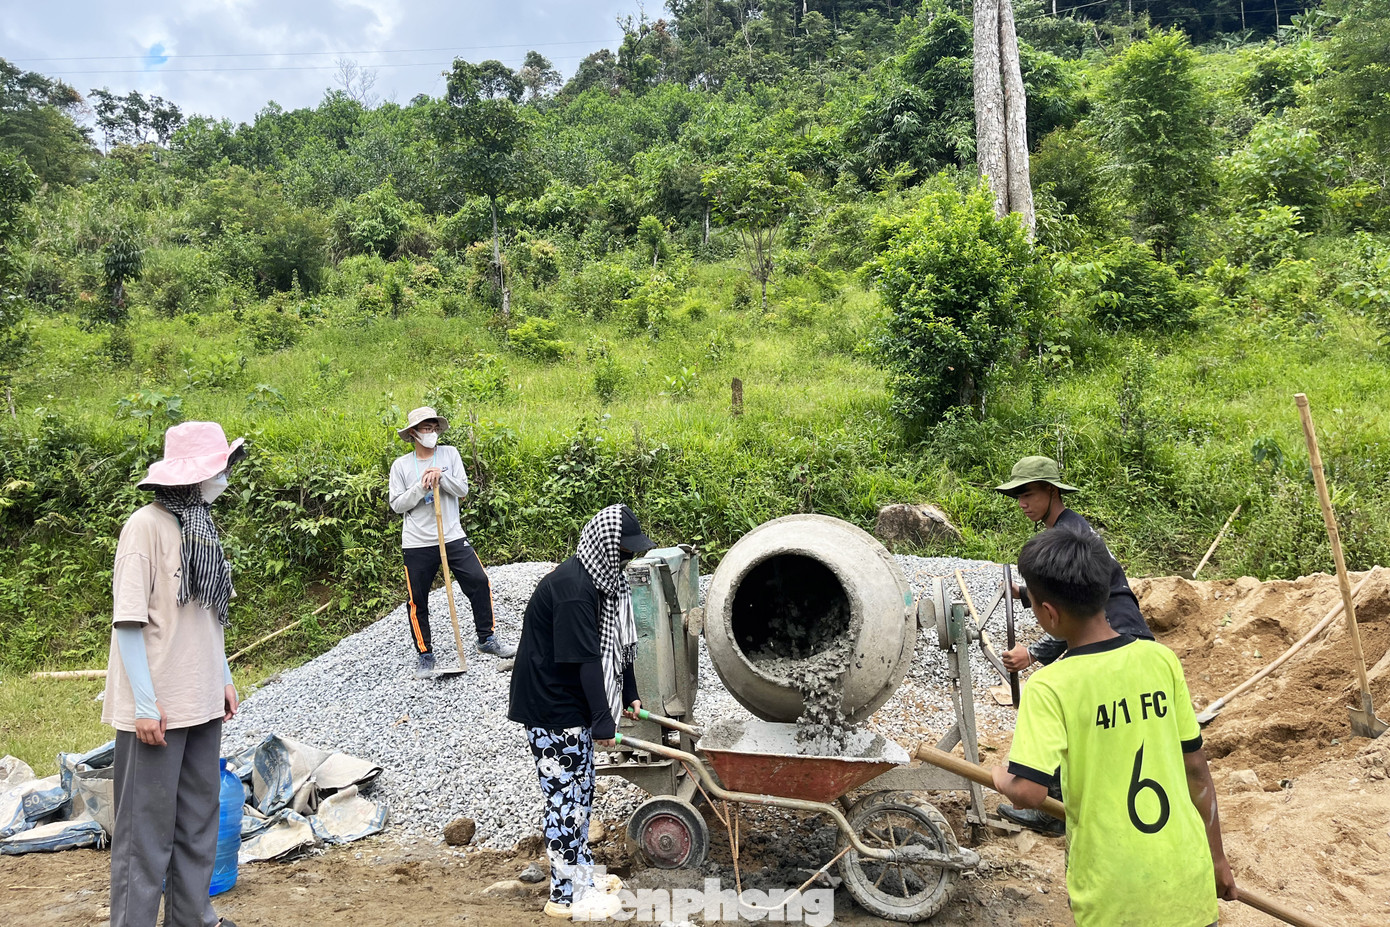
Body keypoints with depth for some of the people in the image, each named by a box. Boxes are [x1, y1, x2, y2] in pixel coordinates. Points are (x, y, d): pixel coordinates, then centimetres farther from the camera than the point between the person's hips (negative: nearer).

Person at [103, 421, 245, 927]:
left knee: (199, 814, 16)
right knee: (147, 823, 1)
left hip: (201, 701, 8)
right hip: (157, 707, -8)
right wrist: (144, 704, -18)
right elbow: (128, 619, -16)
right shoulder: (146, 525, -14)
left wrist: (223, 677, 17)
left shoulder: (201, 526, 10)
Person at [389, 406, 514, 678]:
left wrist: (441, 476, -18)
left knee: (480, 582, -3)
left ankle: (487, 639, 14)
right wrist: (421, 486, -16)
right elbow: (397, 505, -3)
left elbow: (463, 489, -2)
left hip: (453, 536, 2)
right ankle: (424, 654, 19)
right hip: (417, 544, -1)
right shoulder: (401, 465, 0)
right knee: (418, 600, 4)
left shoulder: (450, 453, 4)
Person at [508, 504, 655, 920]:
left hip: (575, 703, 10)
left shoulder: (603, 577, 6)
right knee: (566, 797, 0)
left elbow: (616, 643, 14)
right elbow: (585, 661, -26)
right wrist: (602, 721, -22)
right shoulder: (572, 589, -26)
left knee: (580, 791, 18)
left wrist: (629, 694, 16)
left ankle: (581, 871, 33)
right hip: (551, 708, -10)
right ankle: (567, 895, 12)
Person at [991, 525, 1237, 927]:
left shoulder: (1049, 687, -17)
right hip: (1187, 878, 4)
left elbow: (1028, 792, -24)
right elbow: (1196, 768, 3)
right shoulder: (1162, 659, -5)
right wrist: (1217, 857, 15)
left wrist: (1000, 776, -1)